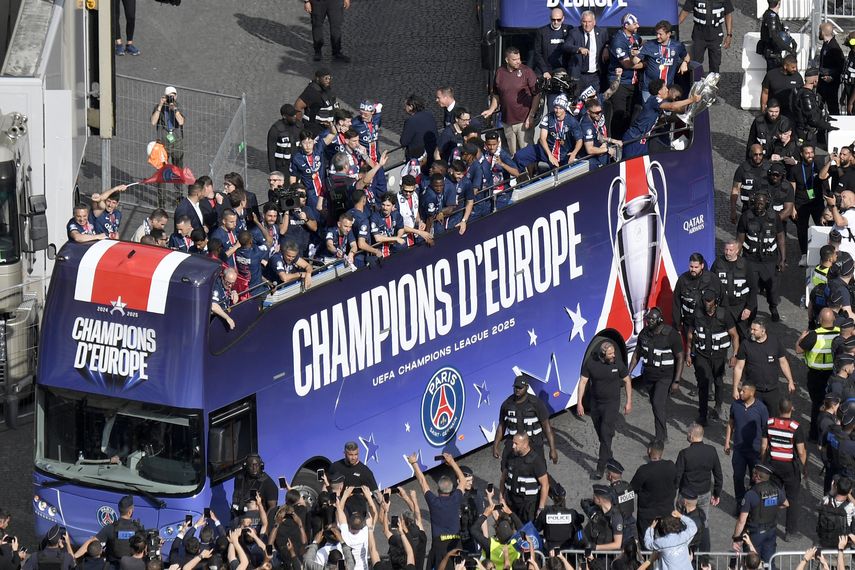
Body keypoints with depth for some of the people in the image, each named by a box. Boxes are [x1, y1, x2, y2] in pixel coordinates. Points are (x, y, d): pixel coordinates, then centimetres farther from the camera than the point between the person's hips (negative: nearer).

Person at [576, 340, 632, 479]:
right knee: (600, 432, 18)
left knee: (606, 434, -9)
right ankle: (607, 456, 41)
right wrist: (579, 403, -11)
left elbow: (627, 381, -1)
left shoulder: (618, 363, -14)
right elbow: (583, 381, -7)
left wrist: (629, 402, 1)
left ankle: (600, 468, -6)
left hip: (612, 403, -3)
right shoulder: (590, 363, -14)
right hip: (595, 402, 3)